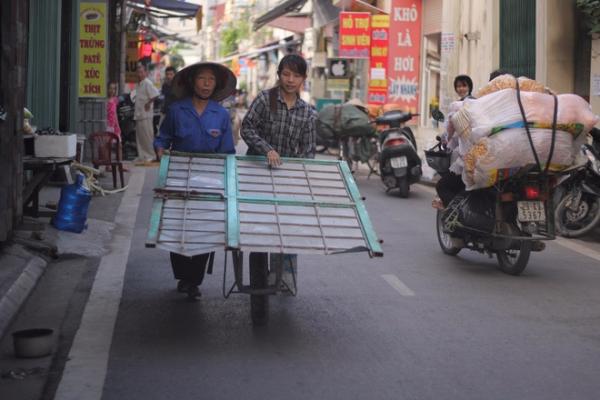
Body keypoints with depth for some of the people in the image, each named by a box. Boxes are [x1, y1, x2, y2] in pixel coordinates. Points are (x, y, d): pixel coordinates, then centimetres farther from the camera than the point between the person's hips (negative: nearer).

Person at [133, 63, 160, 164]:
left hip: (146, 114, -9)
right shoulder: (138, 84, 16)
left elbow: (155, 94, -26)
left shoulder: (147, 83, -12)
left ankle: (152, 156, 1)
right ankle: (142, 156, 18)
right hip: (138, 114, 9)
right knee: (139, 136, 12)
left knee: (148, 136, -6)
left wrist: (148, 103, -18)